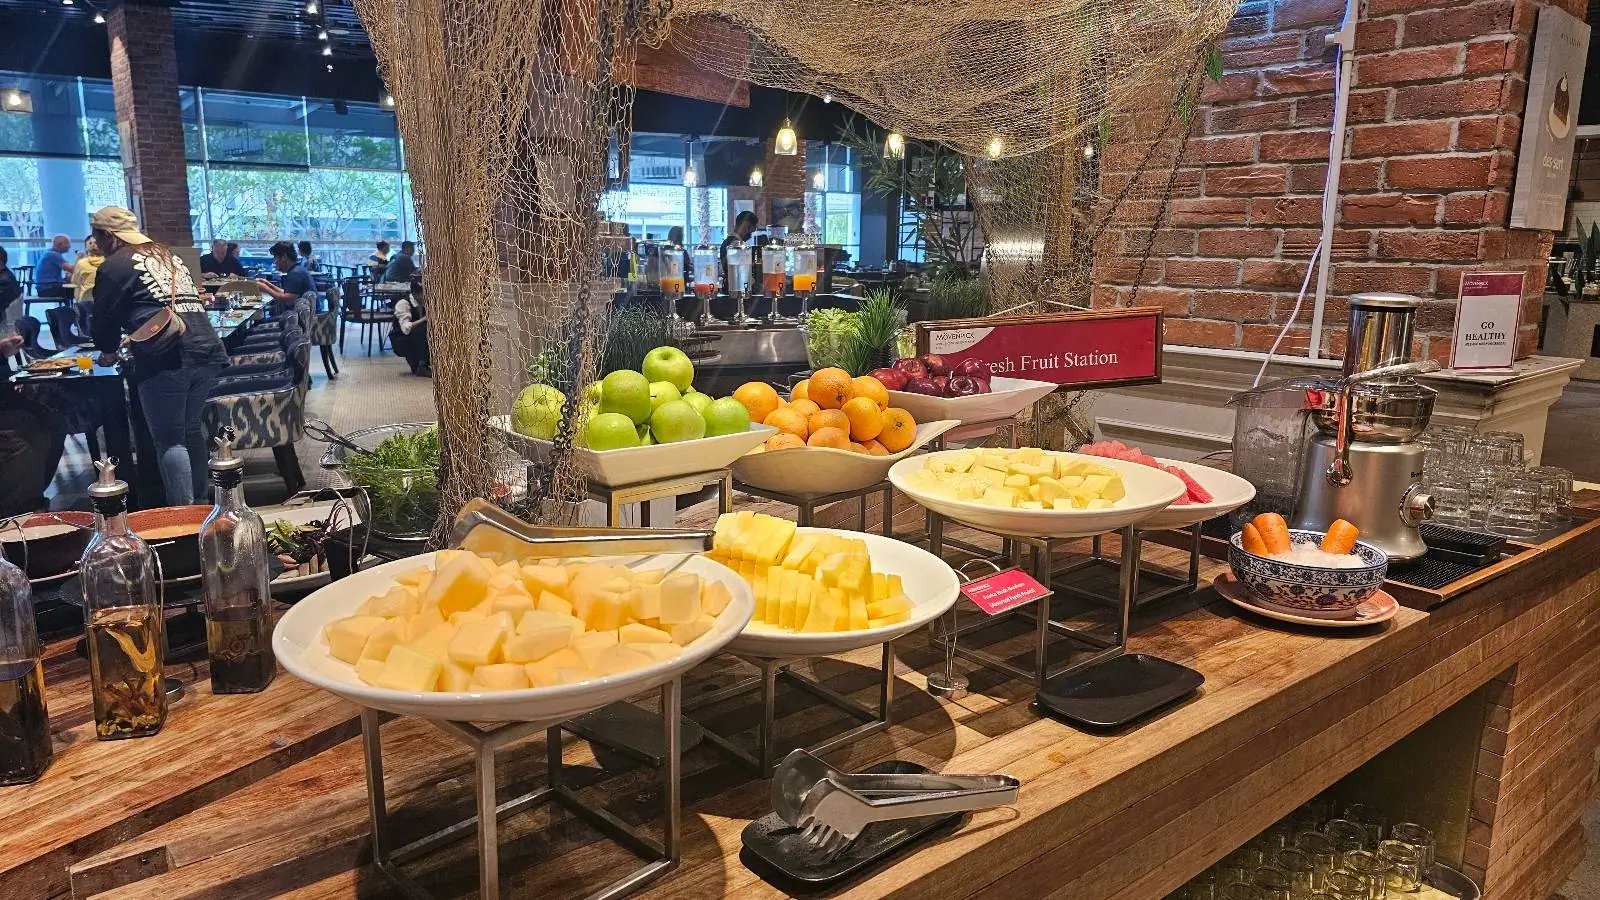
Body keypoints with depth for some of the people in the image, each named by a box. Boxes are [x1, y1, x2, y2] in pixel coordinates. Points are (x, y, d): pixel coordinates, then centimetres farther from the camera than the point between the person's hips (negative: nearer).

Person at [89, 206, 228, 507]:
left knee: (169, 440, -1)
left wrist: (107, 351, 29)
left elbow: (106, 316, 8)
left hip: (167, 358, -7)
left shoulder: (115, 265, 3)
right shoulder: (169, 256, 26)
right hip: (207, 350, 7)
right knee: (190, 429, 18)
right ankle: (199, 501, 25)